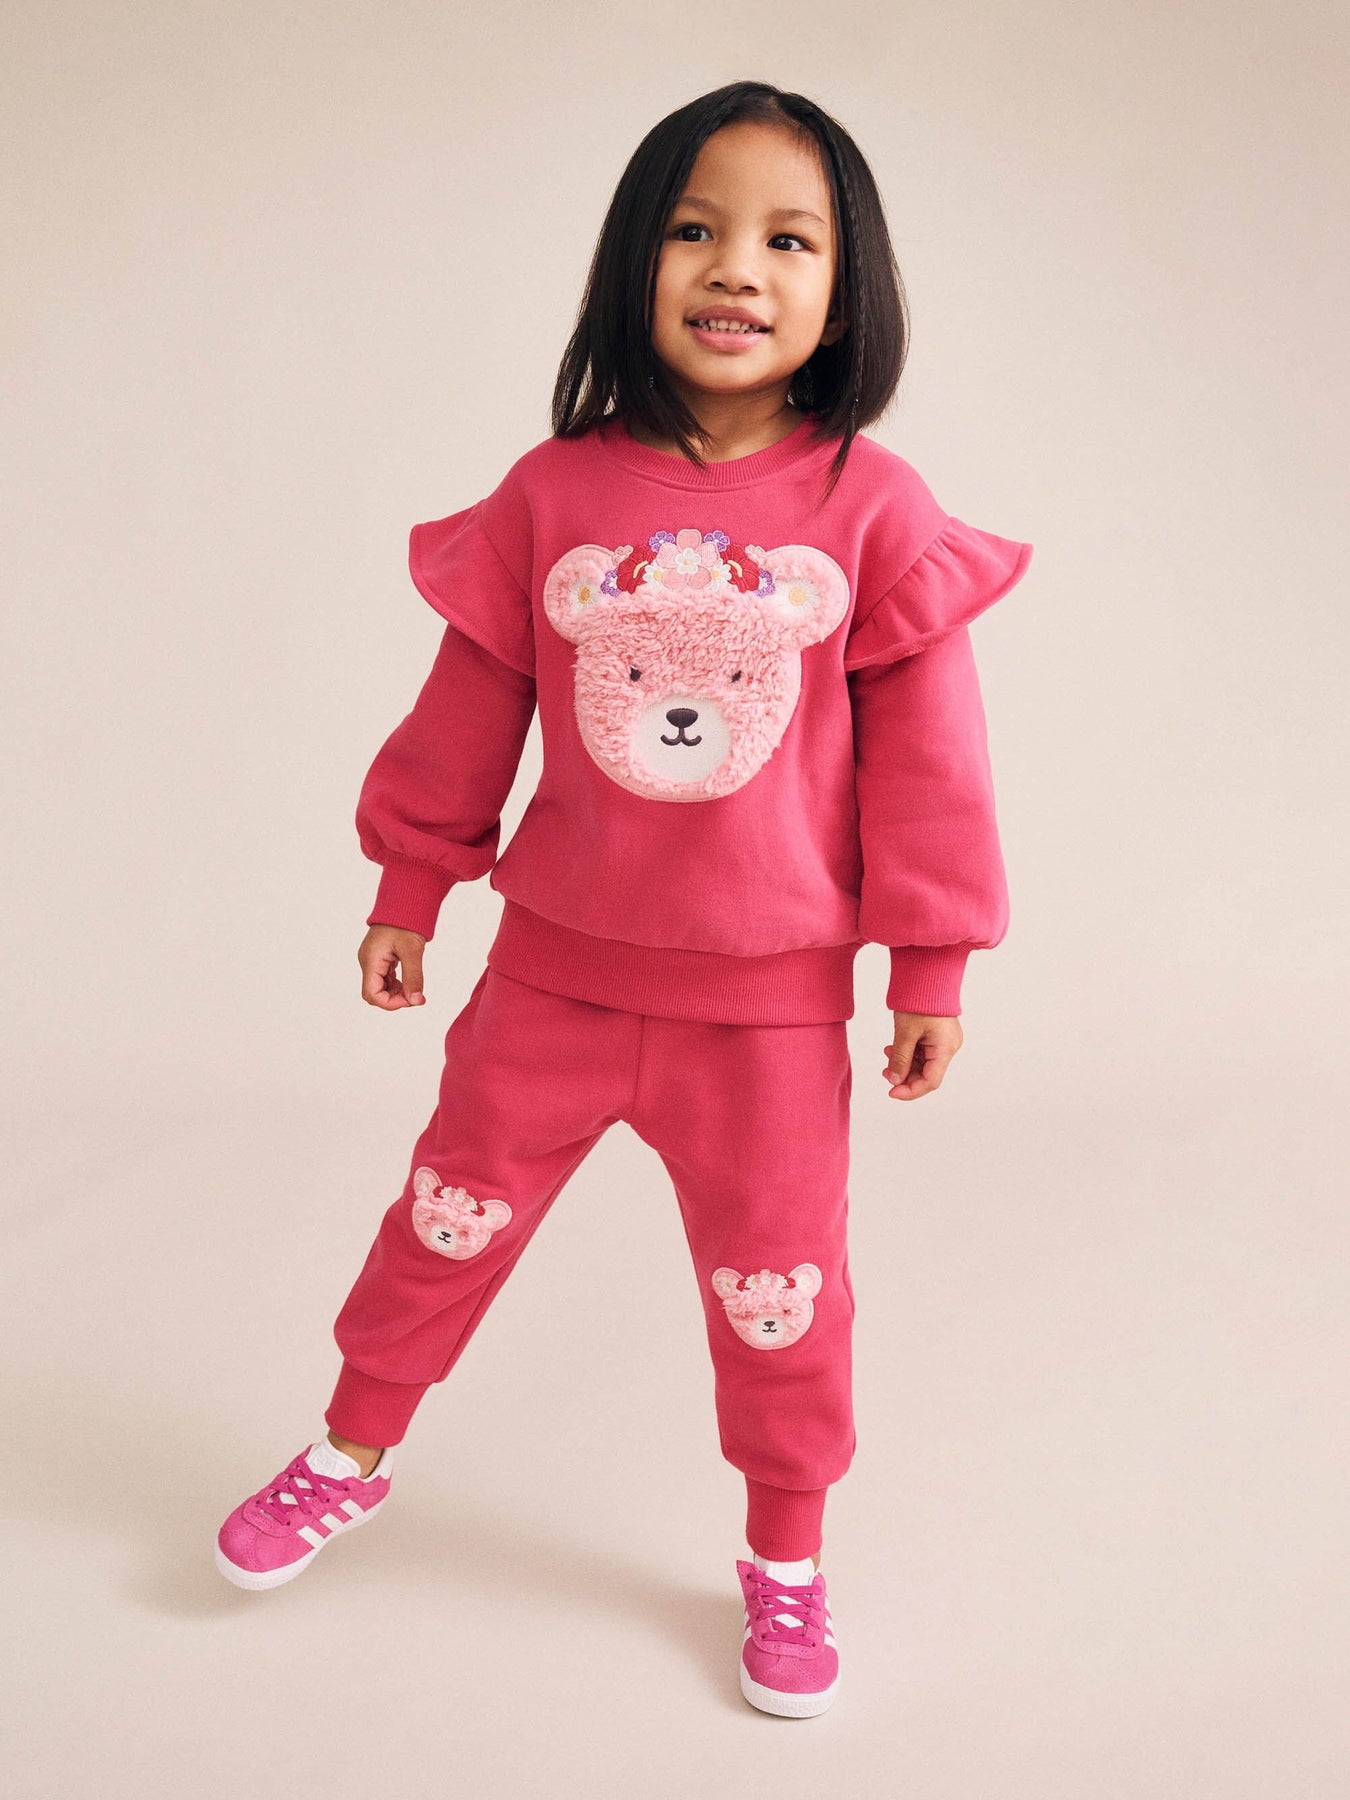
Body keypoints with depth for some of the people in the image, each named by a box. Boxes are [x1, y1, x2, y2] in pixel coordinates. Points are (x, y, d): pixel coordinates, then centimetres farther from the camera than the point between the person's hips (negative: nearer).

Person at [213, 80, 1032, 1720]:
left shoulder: (869, 505, -10)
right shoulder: (553, 494, -6)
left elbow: (925, 748, -5)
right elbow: (470, 705, 4)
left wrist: (932, 967, -3)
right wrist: (410, 890, 11)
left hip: (770, 997, -1)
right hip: (555, 968, 2)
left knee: (779, 1283, 11)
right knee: (449, 1214, 16)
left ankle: (787, 1557, 35)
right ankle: (352, 1455, 42)